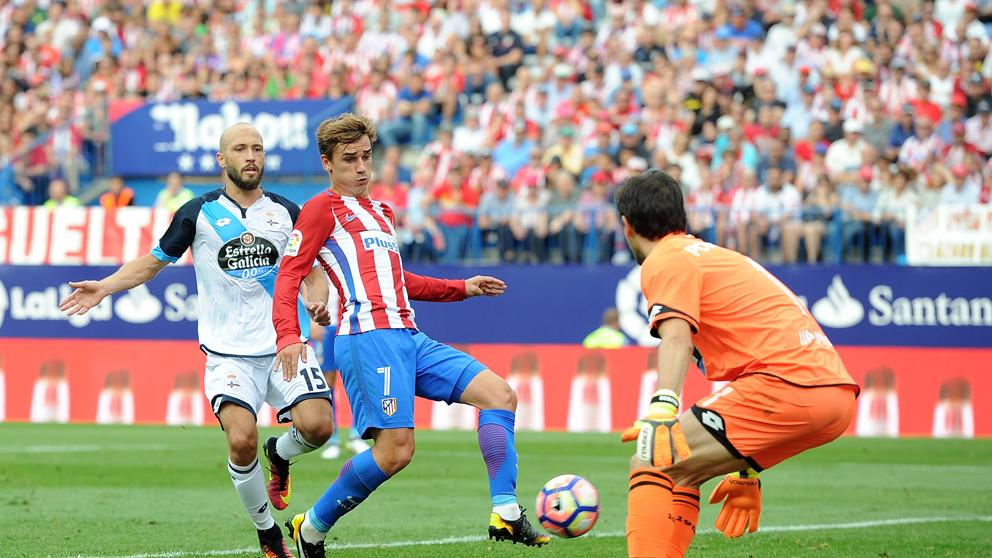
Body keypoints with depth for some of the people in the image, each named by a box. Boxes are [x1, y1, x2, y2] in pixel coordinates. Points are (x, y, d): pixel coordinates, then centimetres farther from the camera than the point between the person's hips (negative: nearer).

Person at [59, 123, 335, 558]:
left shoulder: (286, 212, 8)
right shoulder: (199, 212, 3)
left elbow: (313, 270, 18)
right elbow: (153, 260, 14)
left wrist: (317, 299, -4)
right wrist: (103, 287, 1)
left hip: (286, 345, 2)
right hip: (229, 354, -2)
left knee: (317, 426, -19)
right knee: (242, 441, -22)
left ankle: (279, 454, 19)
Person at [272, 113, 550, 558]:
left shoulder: (380, 212, 28)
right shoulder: (323, 208, 2)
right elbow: (289, 275, -6)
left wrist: (462, 289, 33)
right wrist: (288, 336, -21)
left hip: (408, 337, 9)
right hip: (367, 336, -9)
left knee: (499, 394, -3)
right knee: (396, 449, -18)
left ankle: (505, 514, -9)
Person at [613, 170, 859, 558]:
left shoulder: (665, 261, 3)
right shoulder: (716, 256, 32)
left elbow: (676, 338, -18)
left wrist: (661, 410, -34)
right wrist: (745, 472, 40)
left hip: (787, 387, -9)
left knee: (651, 464, -8)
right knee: (681, 470, 19)